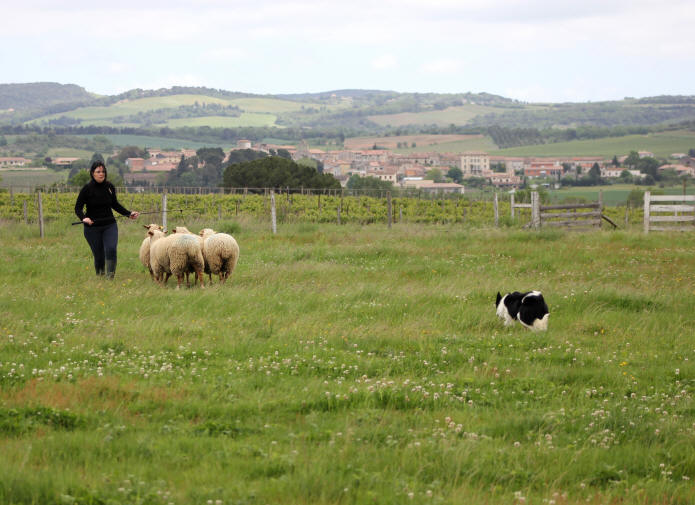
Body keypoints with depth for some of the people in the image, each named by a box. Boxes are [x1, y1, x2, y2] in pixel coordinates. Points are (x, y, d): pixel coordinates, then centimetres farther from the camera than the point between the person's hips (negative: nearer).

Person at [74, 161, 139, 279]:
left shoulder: (110, 187, 2)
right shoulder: (87, 189, -8)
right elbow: (78, 207, -7)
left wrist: (129, 214, 8)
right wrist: (83, 218, -27)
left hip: (109, 225, 2)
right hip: (92, 227, -2)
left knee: (111, 249, -19)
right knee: (99, 255, 1)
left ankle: (110, 278, -15)